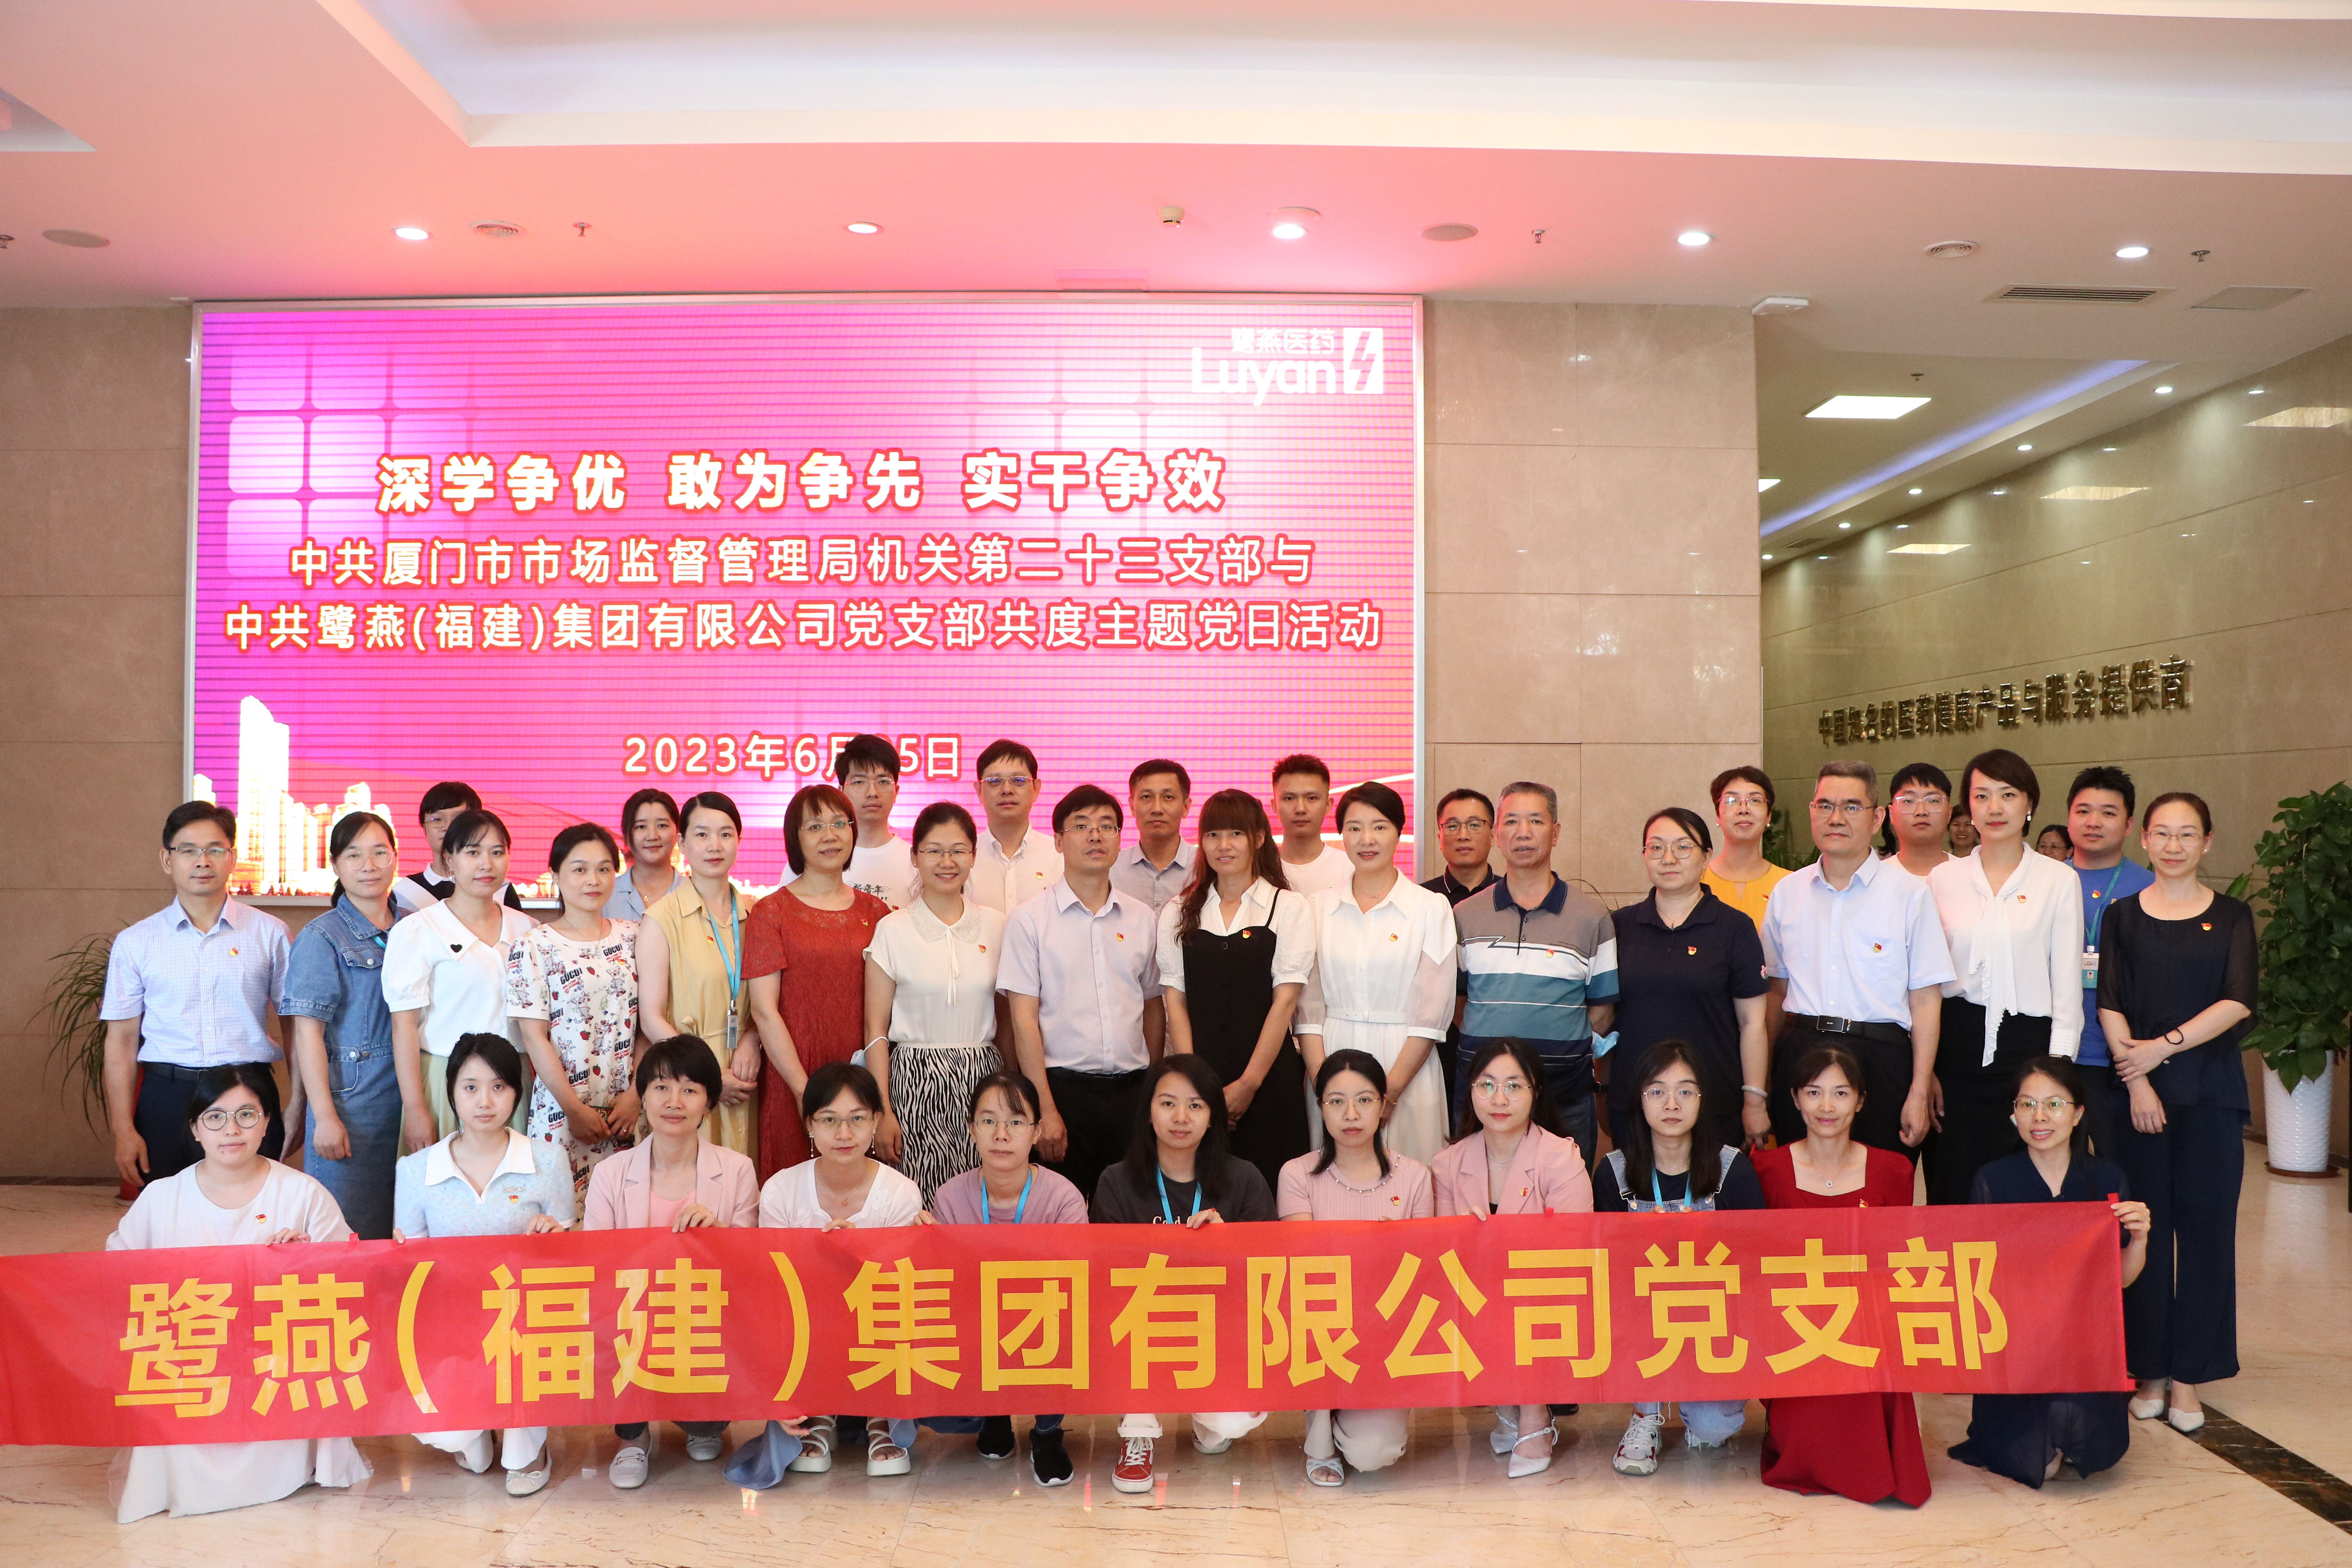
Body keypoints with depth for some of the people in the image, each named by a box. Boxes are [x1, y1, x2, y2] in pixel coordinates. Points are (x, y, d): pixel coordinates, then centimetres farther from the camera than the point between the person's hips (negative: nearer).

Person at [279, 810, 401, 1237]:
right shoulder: (322, 938, -4)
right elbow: (307, 1031, -8)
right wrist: (325, 1117, -14)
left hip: (405, 1099, 5)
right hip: (350, 1100, -4)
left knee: (398, 1234, 8)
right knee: (346, 1235, -2)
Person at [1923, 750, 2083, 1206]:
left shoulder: (2059, 881, 4)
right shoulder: (1943, 879, 8)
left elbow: (2067, 987, 3)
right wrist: (1925, 1070, 2)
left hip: (2028, 1046, -1)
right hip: (1958, 1045, 1)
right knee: (1951, 1189, 2)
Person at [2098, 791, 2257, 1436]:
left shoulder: (2231, 917, 5)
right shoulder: (2123, 916, 6)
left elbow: (2239, 1002, -7)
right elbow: (2110, 1007, -1)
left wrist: (2165, 1045, -14)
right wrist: (2137, 1081, -11)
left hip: (2211, 1091, 0)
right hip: (2138, 1087, 0)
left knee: (2205, 1226, 2)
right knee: (2145, 1227, 2)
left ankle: (2188, 1373, 12)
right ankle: (2150, 1368, 13)